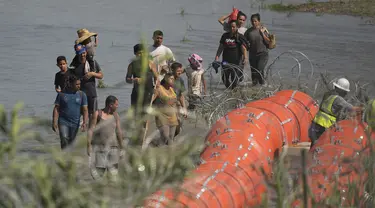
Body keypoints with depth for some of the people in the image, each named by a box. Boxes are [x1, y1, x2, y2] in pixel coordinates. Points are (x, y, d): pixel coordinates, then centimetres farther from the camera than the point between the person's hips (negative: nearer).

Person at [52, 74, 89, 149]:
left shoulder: (82, 95, 2)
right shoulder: (62, 94, -1)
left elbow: (85, 110, 0)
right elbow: (56, 109, 0)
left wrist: (84, 123, -14)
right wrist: (55, 123, -9)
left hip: (75, 123, 2)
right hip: (63, 122, -2)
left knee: (71, 143, 8)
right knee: (64, 140, -18)